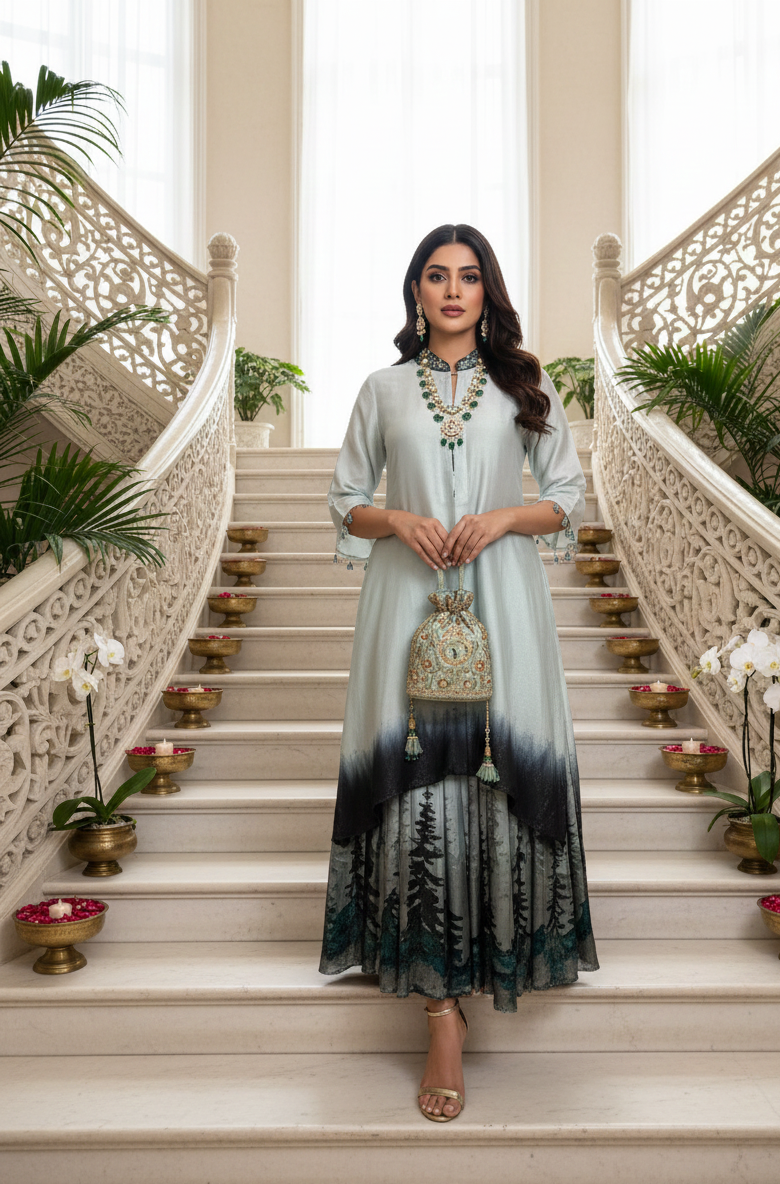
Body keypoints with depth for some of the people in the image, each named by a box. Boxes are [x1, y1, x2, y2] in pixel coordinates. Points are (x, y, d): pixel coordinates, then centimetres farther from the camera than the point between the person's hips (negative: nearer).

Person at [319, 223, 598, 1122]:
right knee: (419, 782, -6)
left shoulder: (526, 386, 11)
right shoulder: (383, 389, 12)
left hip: (500, 595, 1)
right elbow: (345, 500, 13)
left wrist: (505, 518, -8)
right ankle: (443, 1010, 4)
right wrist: (397, 520, -8)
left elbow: (569, 500, 10)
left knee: (508, 769, -3)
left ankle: (497, 949, 25)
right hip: (408, 597, 0)